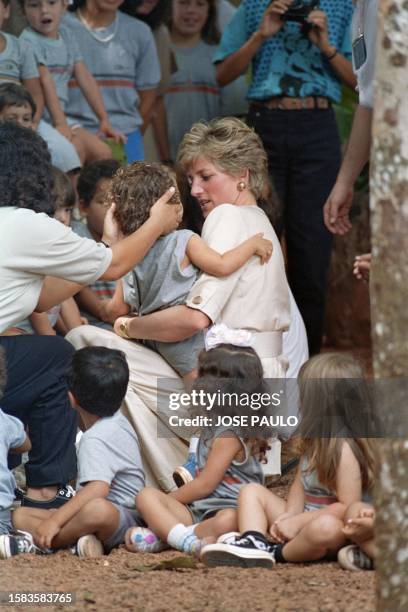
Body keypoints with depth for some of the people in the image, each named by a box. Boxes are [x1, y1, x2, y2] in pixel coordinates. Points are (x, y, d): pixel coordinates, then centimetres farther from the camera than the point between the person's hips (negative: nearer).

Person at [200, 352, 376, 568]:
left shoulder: (343, 449, -19)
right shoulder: (313, 438, 10)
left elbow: (348, 507, -23)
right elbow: (300, 484, 10)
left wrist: (297, 522, -20)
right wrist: (289, 516, -10)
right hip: (304, 520, 10)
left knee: (326, 527, -45)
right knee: (251, 492, 9)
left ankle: (279, 553, -20)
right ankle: (254, 544, -23)